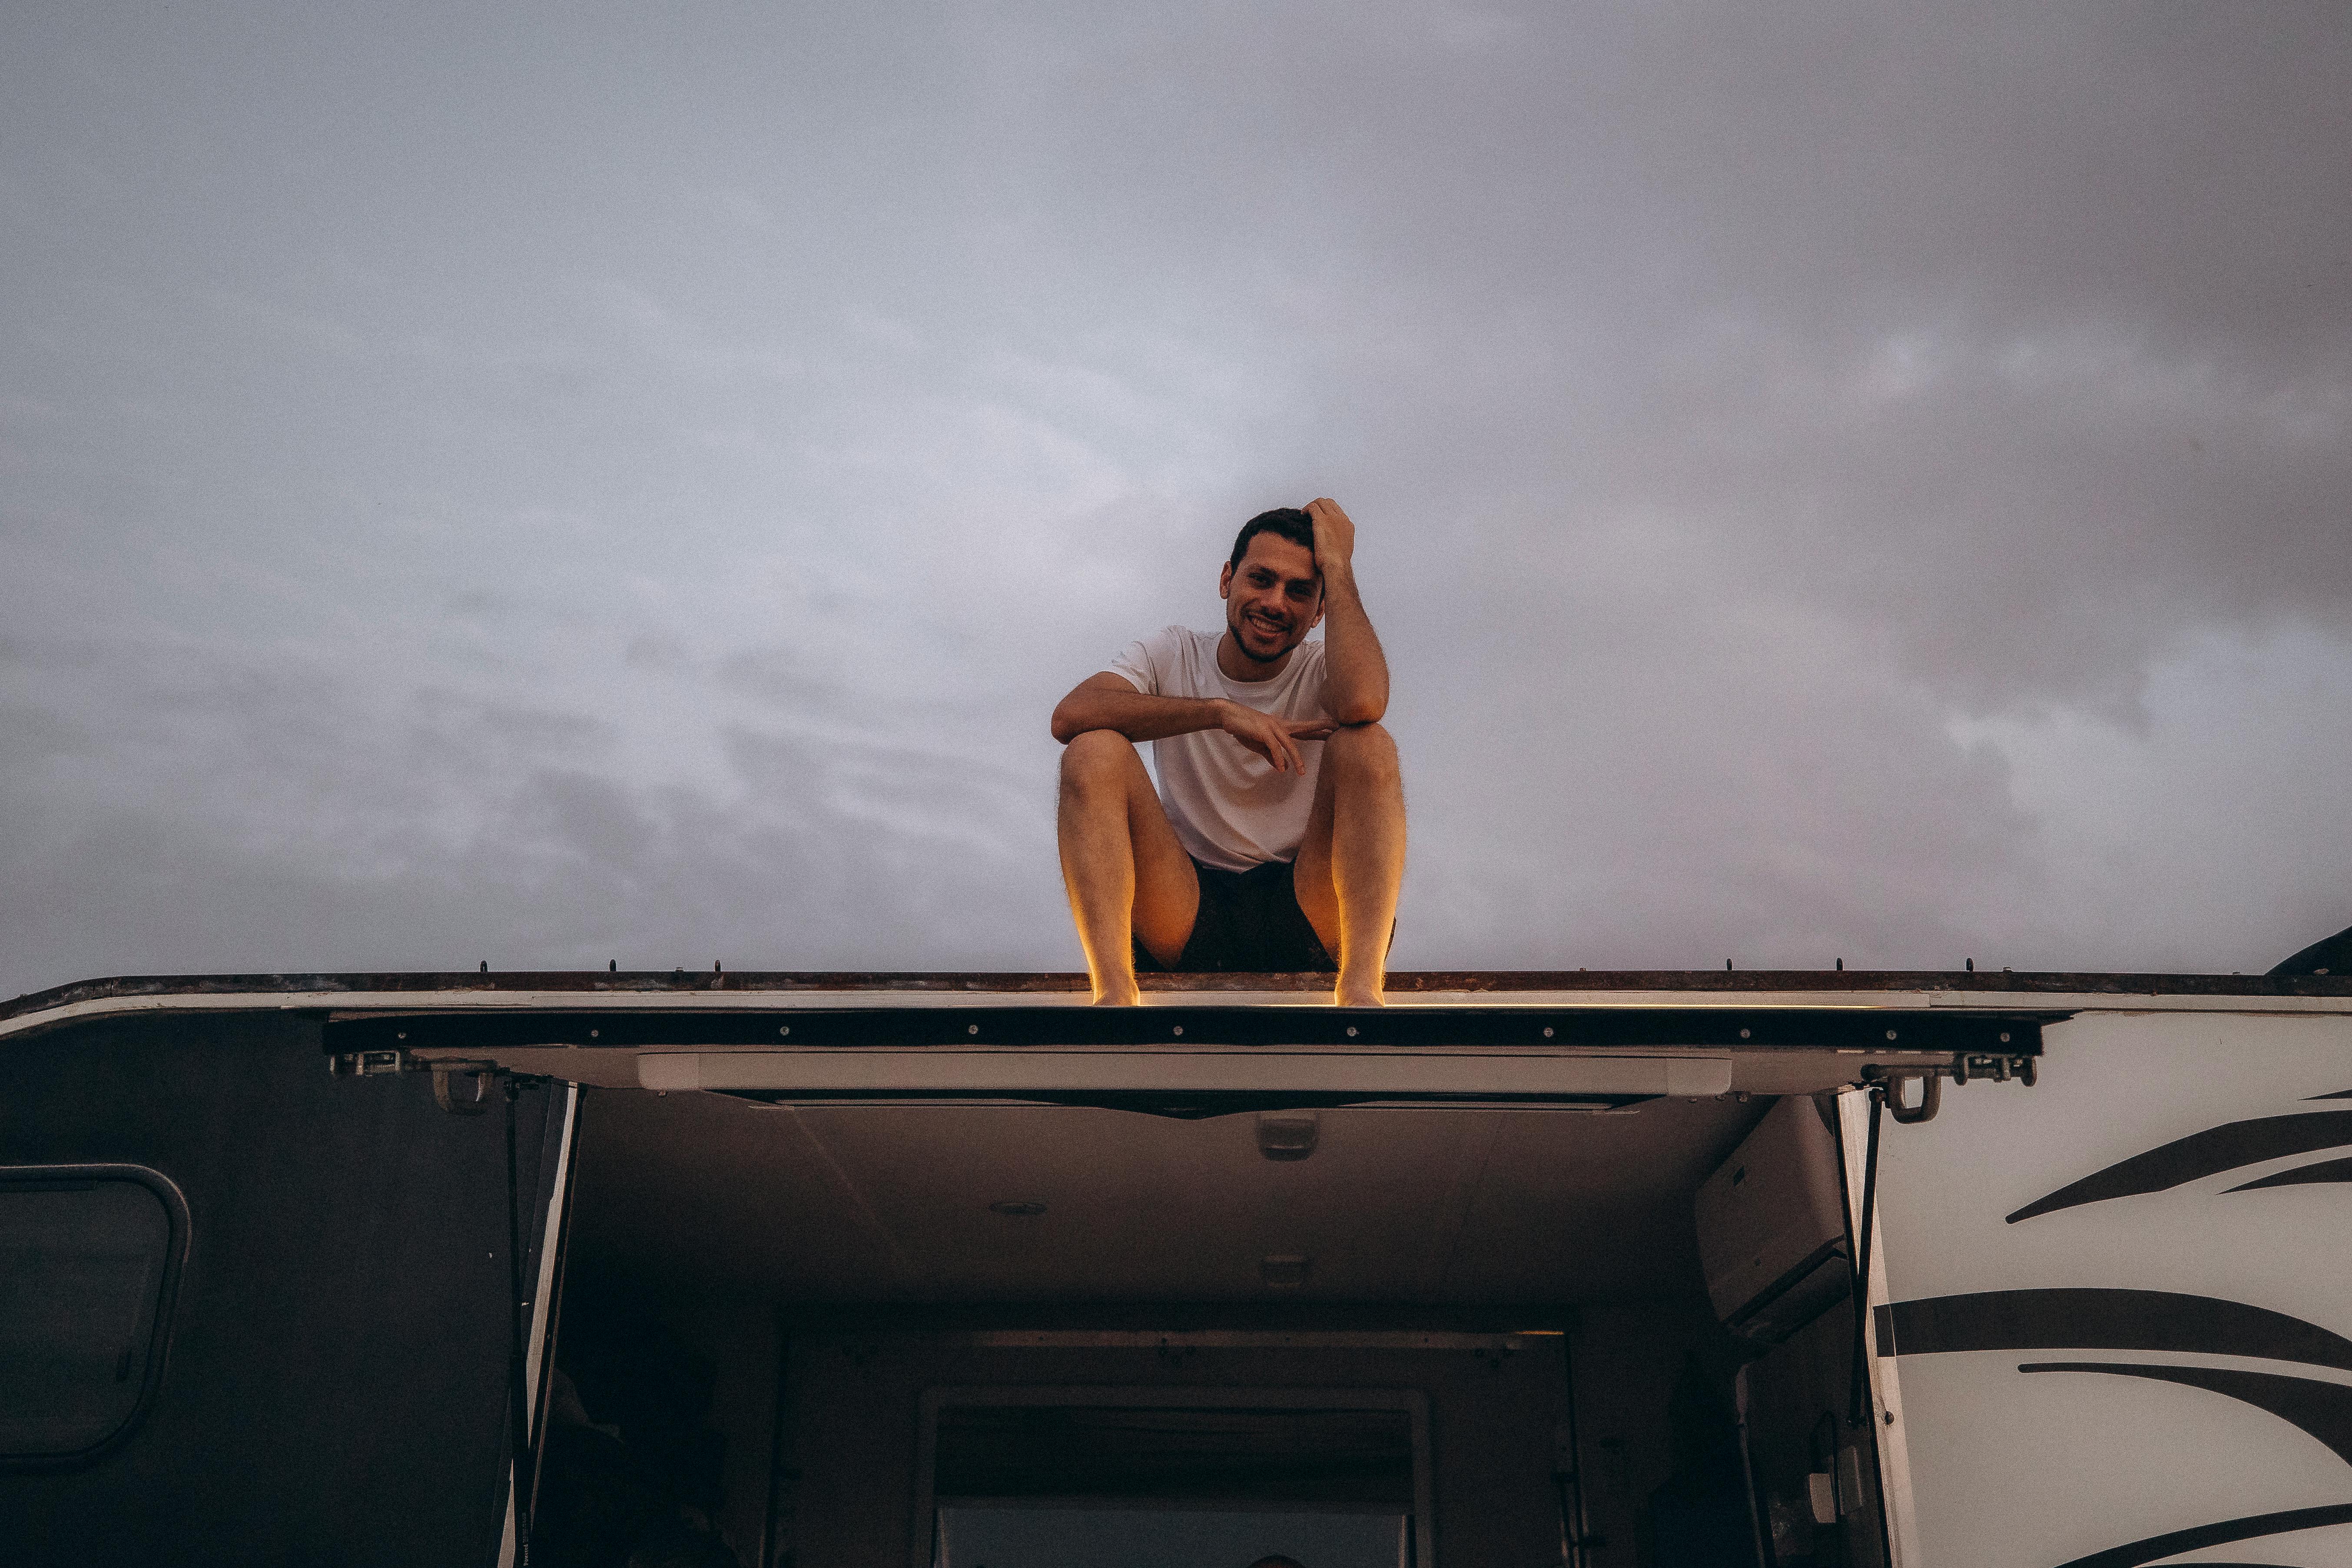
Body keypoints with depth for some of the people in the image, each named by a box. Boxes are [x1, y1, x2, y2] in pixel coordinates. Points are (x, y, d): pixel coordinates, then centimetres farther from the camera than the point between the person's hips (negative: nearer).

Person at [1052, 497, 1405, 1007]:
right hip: (1184, 917, 1)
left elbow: (1362, 702, -27)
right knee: (1095, 750, -18)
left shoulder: (1322, 671, 2)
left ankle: (1361, 989, -32)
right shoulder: (1172, 656, 6)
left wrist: (1337, 564, -14)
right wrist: (1222, 711, -21)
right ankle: (1114, 991, -31)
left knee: (1366, 743, -20)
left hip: (1306, 912, 0)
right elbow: (1069, 716, -16)